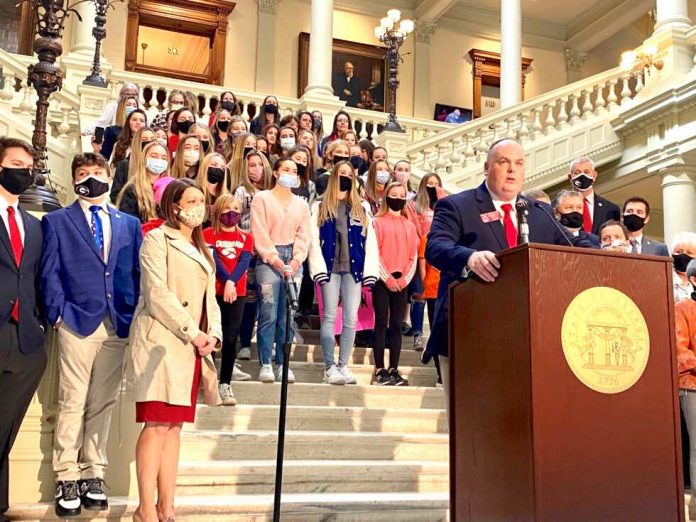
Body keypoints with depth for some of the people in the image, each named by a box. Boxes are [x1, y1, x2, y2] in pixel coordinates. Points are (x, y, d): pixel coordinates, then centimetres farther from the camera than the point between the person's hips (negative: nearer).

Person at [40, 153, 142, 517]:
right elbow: (49, 273, 2)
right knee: (72, 404, -2)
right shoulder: (57, 221, 9)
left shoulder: (129, 224, 16)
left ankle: (93, 473, 17)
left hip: (119, 326, 3)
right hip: (77, 323, -3)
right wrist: (57, 314, -7)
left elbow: (138, 272, 13)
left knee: (103, 405, 8)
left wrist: (135, 316, 3)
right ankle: (67, 477, 7)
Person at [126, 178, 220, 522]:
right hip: (162, 343, -7)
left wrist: (213, 334, -2)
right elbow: (157, 294, -13)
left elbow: (210, 299, 17)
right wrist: (193, 332, -17)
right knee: (157, 425, -9)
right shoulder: (157, 239, -1)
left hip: (190, 348, 7)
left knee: (174, 426, 6)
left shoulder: (202, 250, 22)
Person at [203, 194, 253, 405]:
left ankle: (225, 384, 7)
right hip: (214, 291, -2)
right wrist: (226, 282, -20)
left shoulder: (245, 237, 13)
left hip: (237, 293, 2)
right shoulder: (209, 234, 5)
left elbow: (244, 262, -1)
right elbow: (213, 260, -8)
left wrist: (231, 282, -17)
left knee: (230, 338, 1)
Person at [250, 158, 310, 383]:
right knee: (268, 315, -9)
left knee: (288, 316, 1)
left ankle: (282, 364, 8)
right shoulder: (262, 198, 5)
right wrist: (277, 262, -12)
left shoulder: (301, 204, 17)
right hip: (269, 259, -4)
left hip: (294, 261, 4)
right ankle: (265, 365, -3)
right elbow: (260, 234, -4)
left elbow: (304, 236, 10)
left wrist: (295, 261, -6)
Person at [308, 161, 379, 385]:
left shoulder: (361, 209, 15)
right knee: (330, 316, -5)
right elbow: (314, 240, -1)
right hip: (330, 268, -2)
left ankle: (343, 365, 9)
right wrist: (319, 269, -12)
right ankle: (329, 367, -2)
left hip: (354, 269, 2)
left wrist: (369, 271, -2)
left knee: (351, 318, 1)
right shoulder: (320, 207, 8)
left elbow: (370, 241, 8)